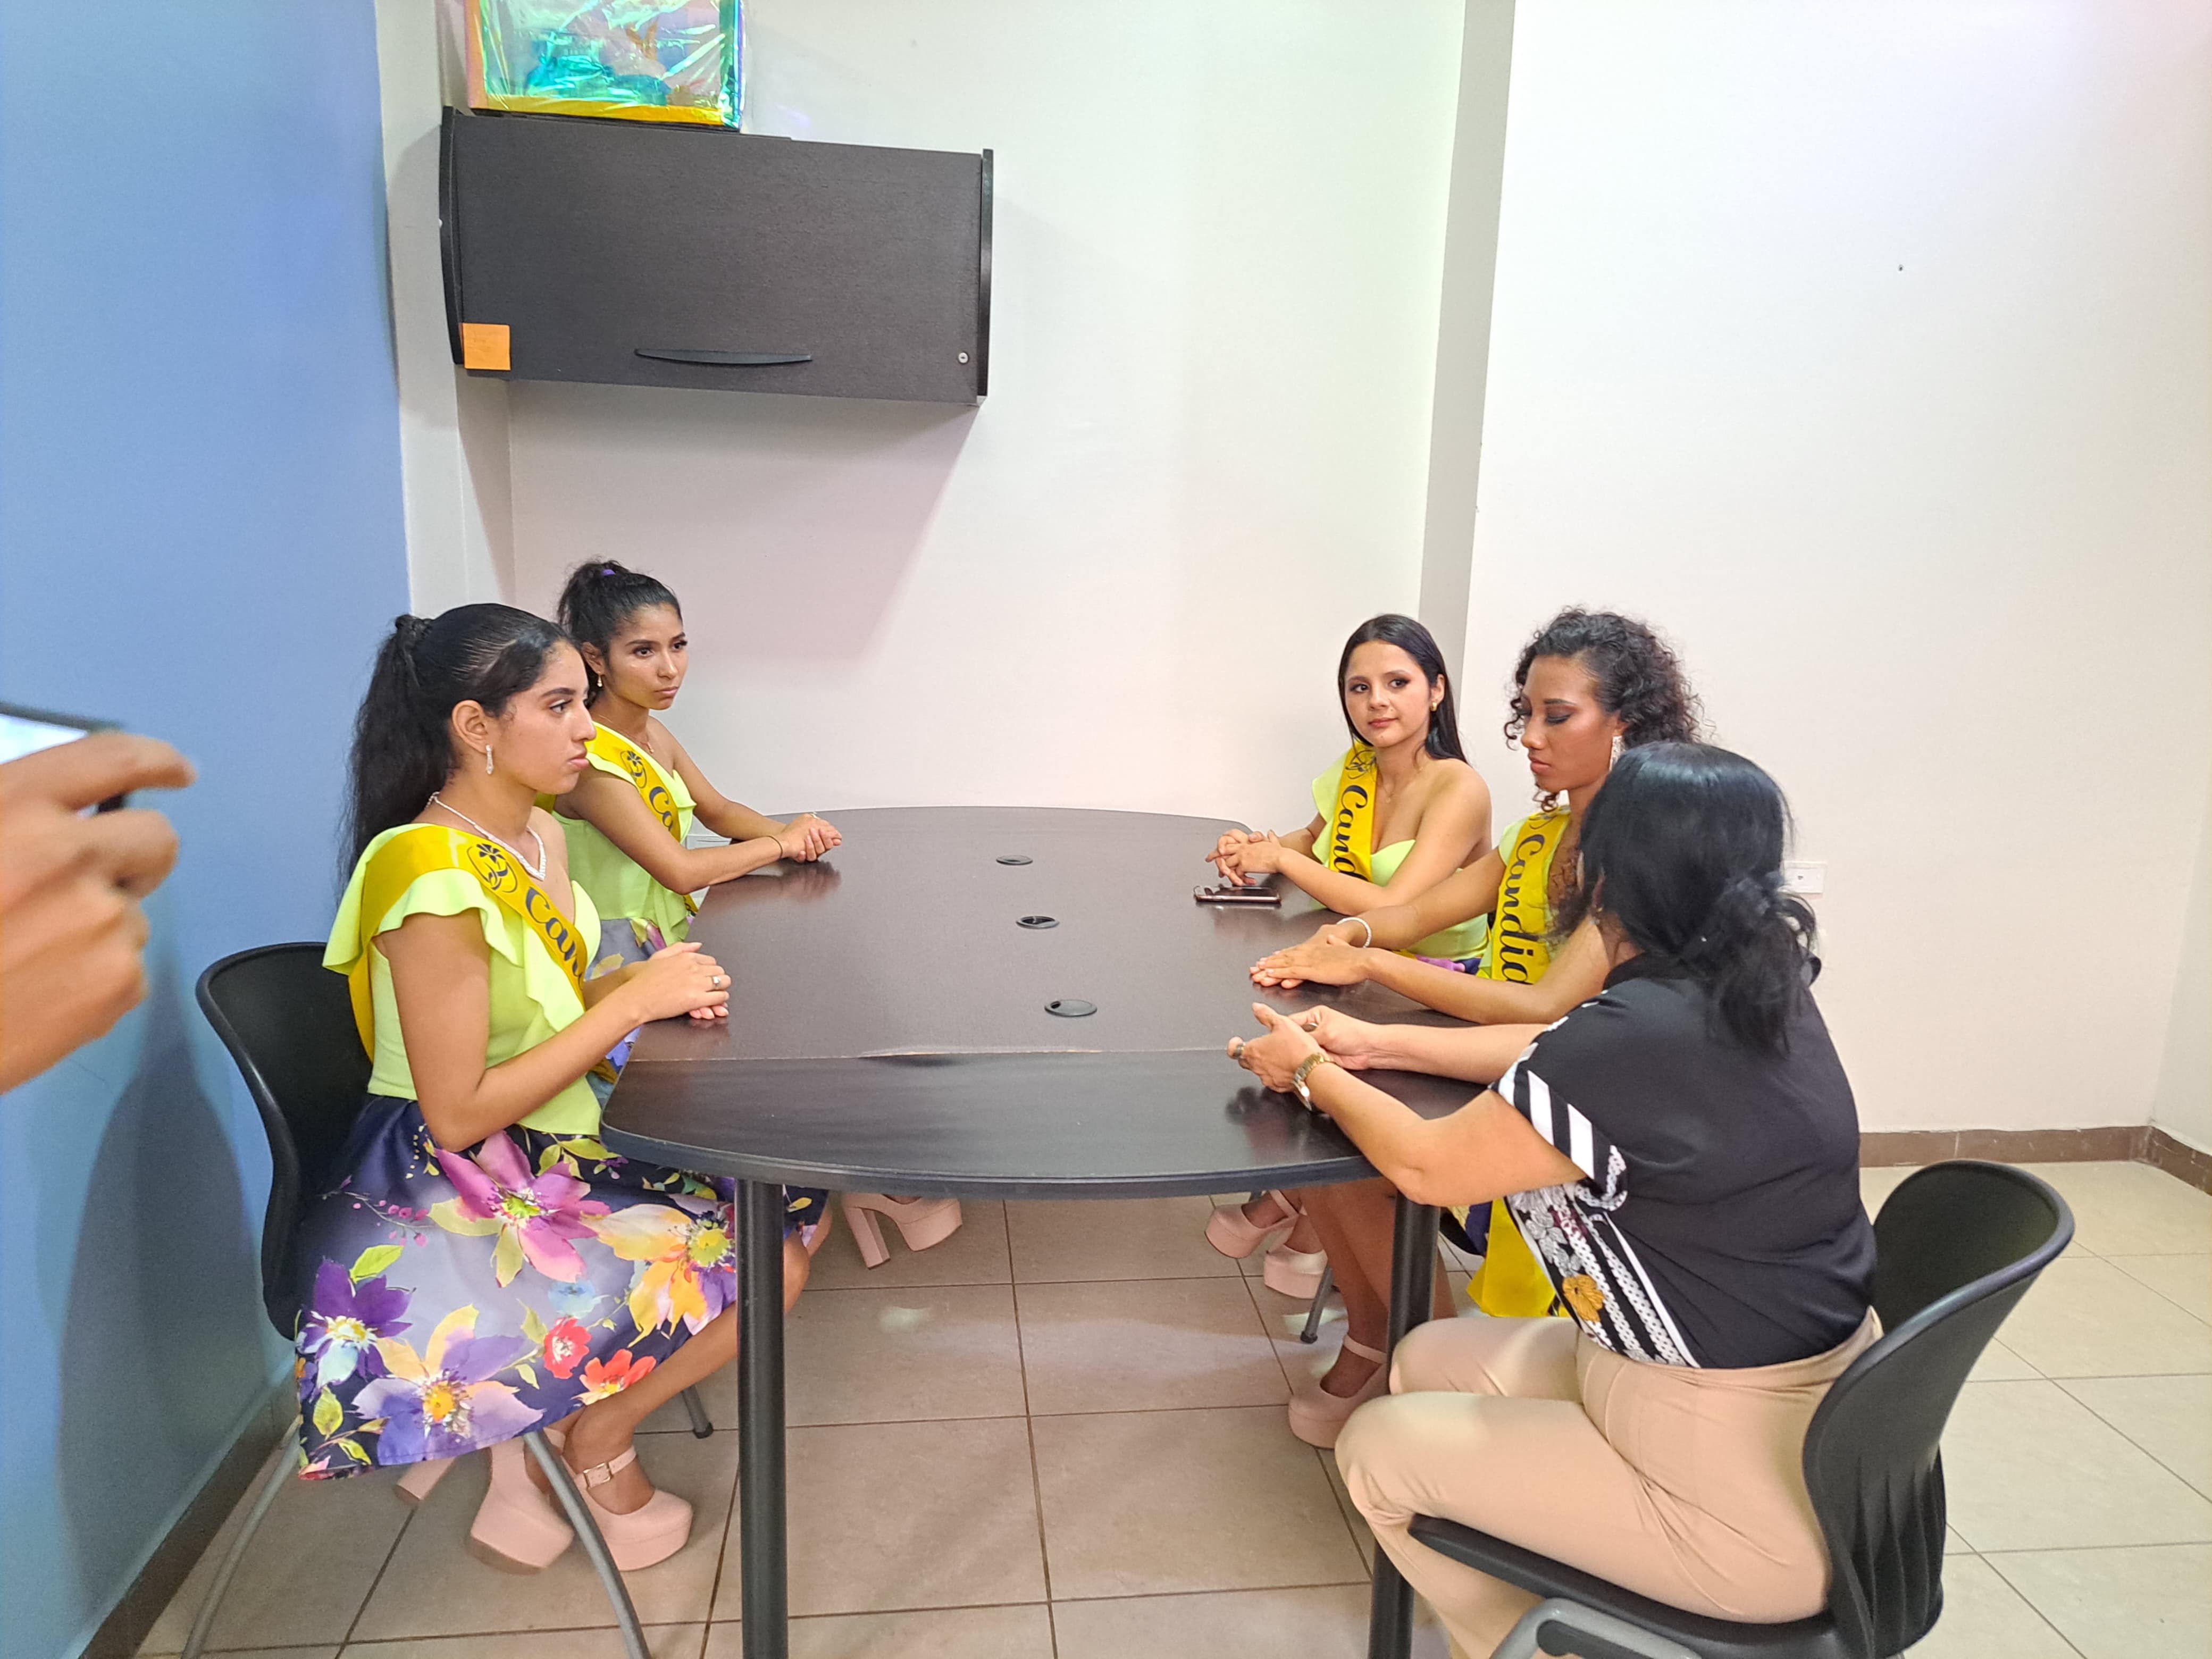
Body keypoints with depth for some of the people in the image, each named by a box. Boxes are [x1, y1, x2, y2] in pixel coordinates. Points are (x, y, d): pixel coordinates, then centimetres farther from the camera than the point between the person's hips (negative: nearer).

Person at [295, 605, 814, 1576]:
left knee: (786, 1202, 5)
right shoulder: (436, 878, -25)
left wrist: (654, 985, -6)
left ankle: (536, 1417, 11)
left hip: (553, 1150, 9)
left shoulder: (539, 835, 3)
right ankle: (598, 1439, 12)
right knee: (766, 1268, -14)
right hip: (449, 1197, -9)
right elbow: (458, 1114, -25)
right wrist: (632, 1002, -21)